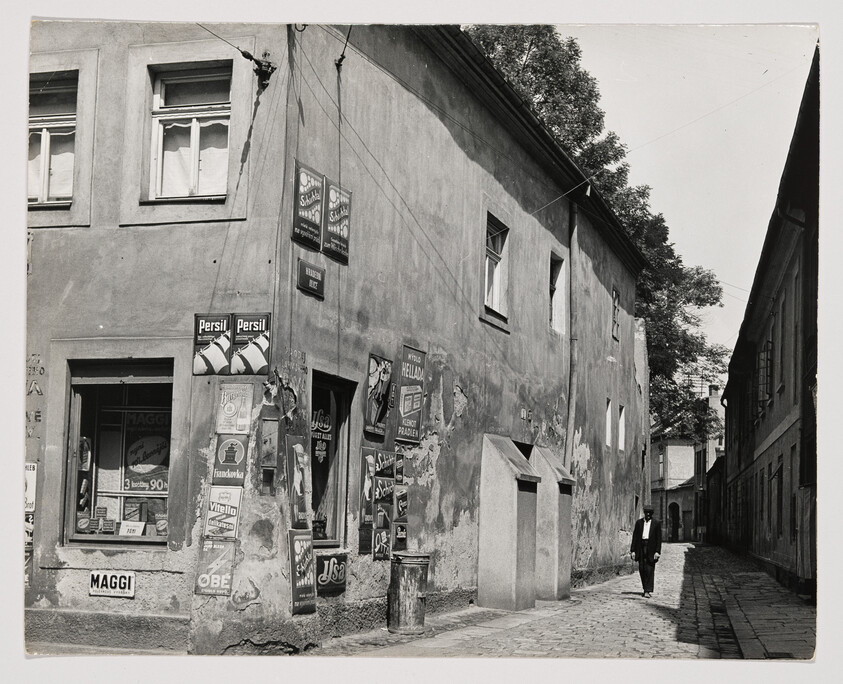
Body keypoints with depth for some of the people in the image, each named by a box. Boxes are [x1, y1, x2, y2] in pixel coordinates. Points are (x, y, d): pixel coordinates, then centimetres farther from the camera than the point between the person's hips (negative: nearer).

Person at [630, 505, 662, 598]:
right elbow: (635, 536, 9)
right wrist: (633, 550, 3)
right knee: (641, 569, 3)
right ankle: (645, 588, 18)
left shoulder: (656, 523, 4)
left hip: (651, 548, -2)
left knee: (650, 569, -7)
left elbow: (659, 538, 2)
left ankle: (648, 591, -6)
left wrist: (657, 551, -7)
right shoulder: (639, 522, 9)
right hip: (641, 547, 2)